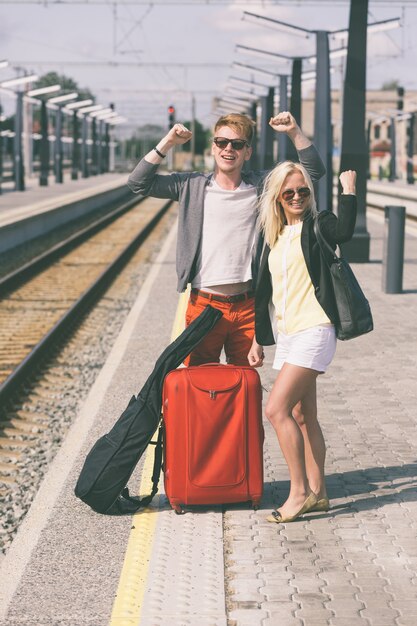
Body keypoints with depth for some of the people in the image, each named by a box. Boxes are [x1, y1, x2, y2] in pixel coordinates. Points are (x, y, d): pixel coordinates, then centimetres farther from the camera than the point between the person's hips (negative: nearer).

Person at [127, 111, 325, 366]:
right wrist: (168, 142, -6)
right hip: (203, 305, -1)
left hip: (247, 307, 1)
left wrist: (294, 132, -5)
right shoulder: (192, 185, 4)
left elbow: (314, 170, 7)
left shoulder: (261, 185, 6)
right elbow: (139, 182, 1)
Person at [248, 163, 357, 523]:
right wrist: (258, 339, 20)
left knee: (277, 409, -14)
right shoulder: (274, 237, 16)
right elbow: (266, 293, 20)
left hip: (314, 331, -8)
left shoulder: (317, 225, -4)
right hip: (287, 335, 8)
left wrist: (349, 189, -21)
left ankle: (300, 491, -5)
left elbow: (344, 230, -30)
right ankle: (317, 493, 16)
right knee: (302, 417, 9)